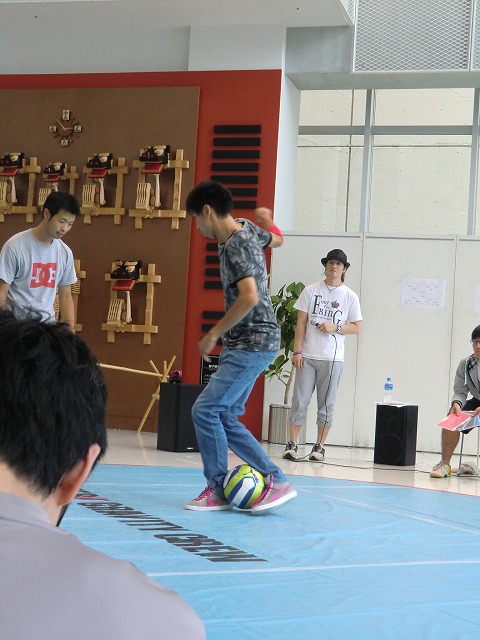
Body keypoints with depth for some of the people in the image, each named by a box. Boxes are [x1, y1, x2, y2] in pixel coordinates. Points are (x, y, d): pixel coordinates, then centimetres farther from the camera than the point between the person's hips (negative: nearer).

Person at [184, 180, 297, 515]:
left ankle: (218, 490, -1)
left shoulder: (235, 246, -18)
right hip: (243, 344, 10)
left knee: (205, 410, -12)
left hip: (252, 344, -10)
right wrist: (268, 221, 52)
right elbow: (277, 239, 32)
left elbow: (249, 297, -30)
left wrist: (214, 334, -21)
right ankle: (277, 480, 10)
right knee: (225, 418, 8)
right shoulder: (247, 228, 10)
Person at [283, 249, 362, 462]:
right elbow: (301, 322, 5)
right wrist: (297, 351, -2)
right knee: (300, 401, -3)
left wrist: (335, 327, -11)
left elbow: (356, 327, 6)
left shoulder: (350, 296, 5)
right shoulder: (311, 291, 6)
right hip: (308, 356, 0)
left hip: (332, 358, 0)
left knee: (326, 404, 4)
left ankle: (319, 446, 12)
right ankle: (292, 444, 3)